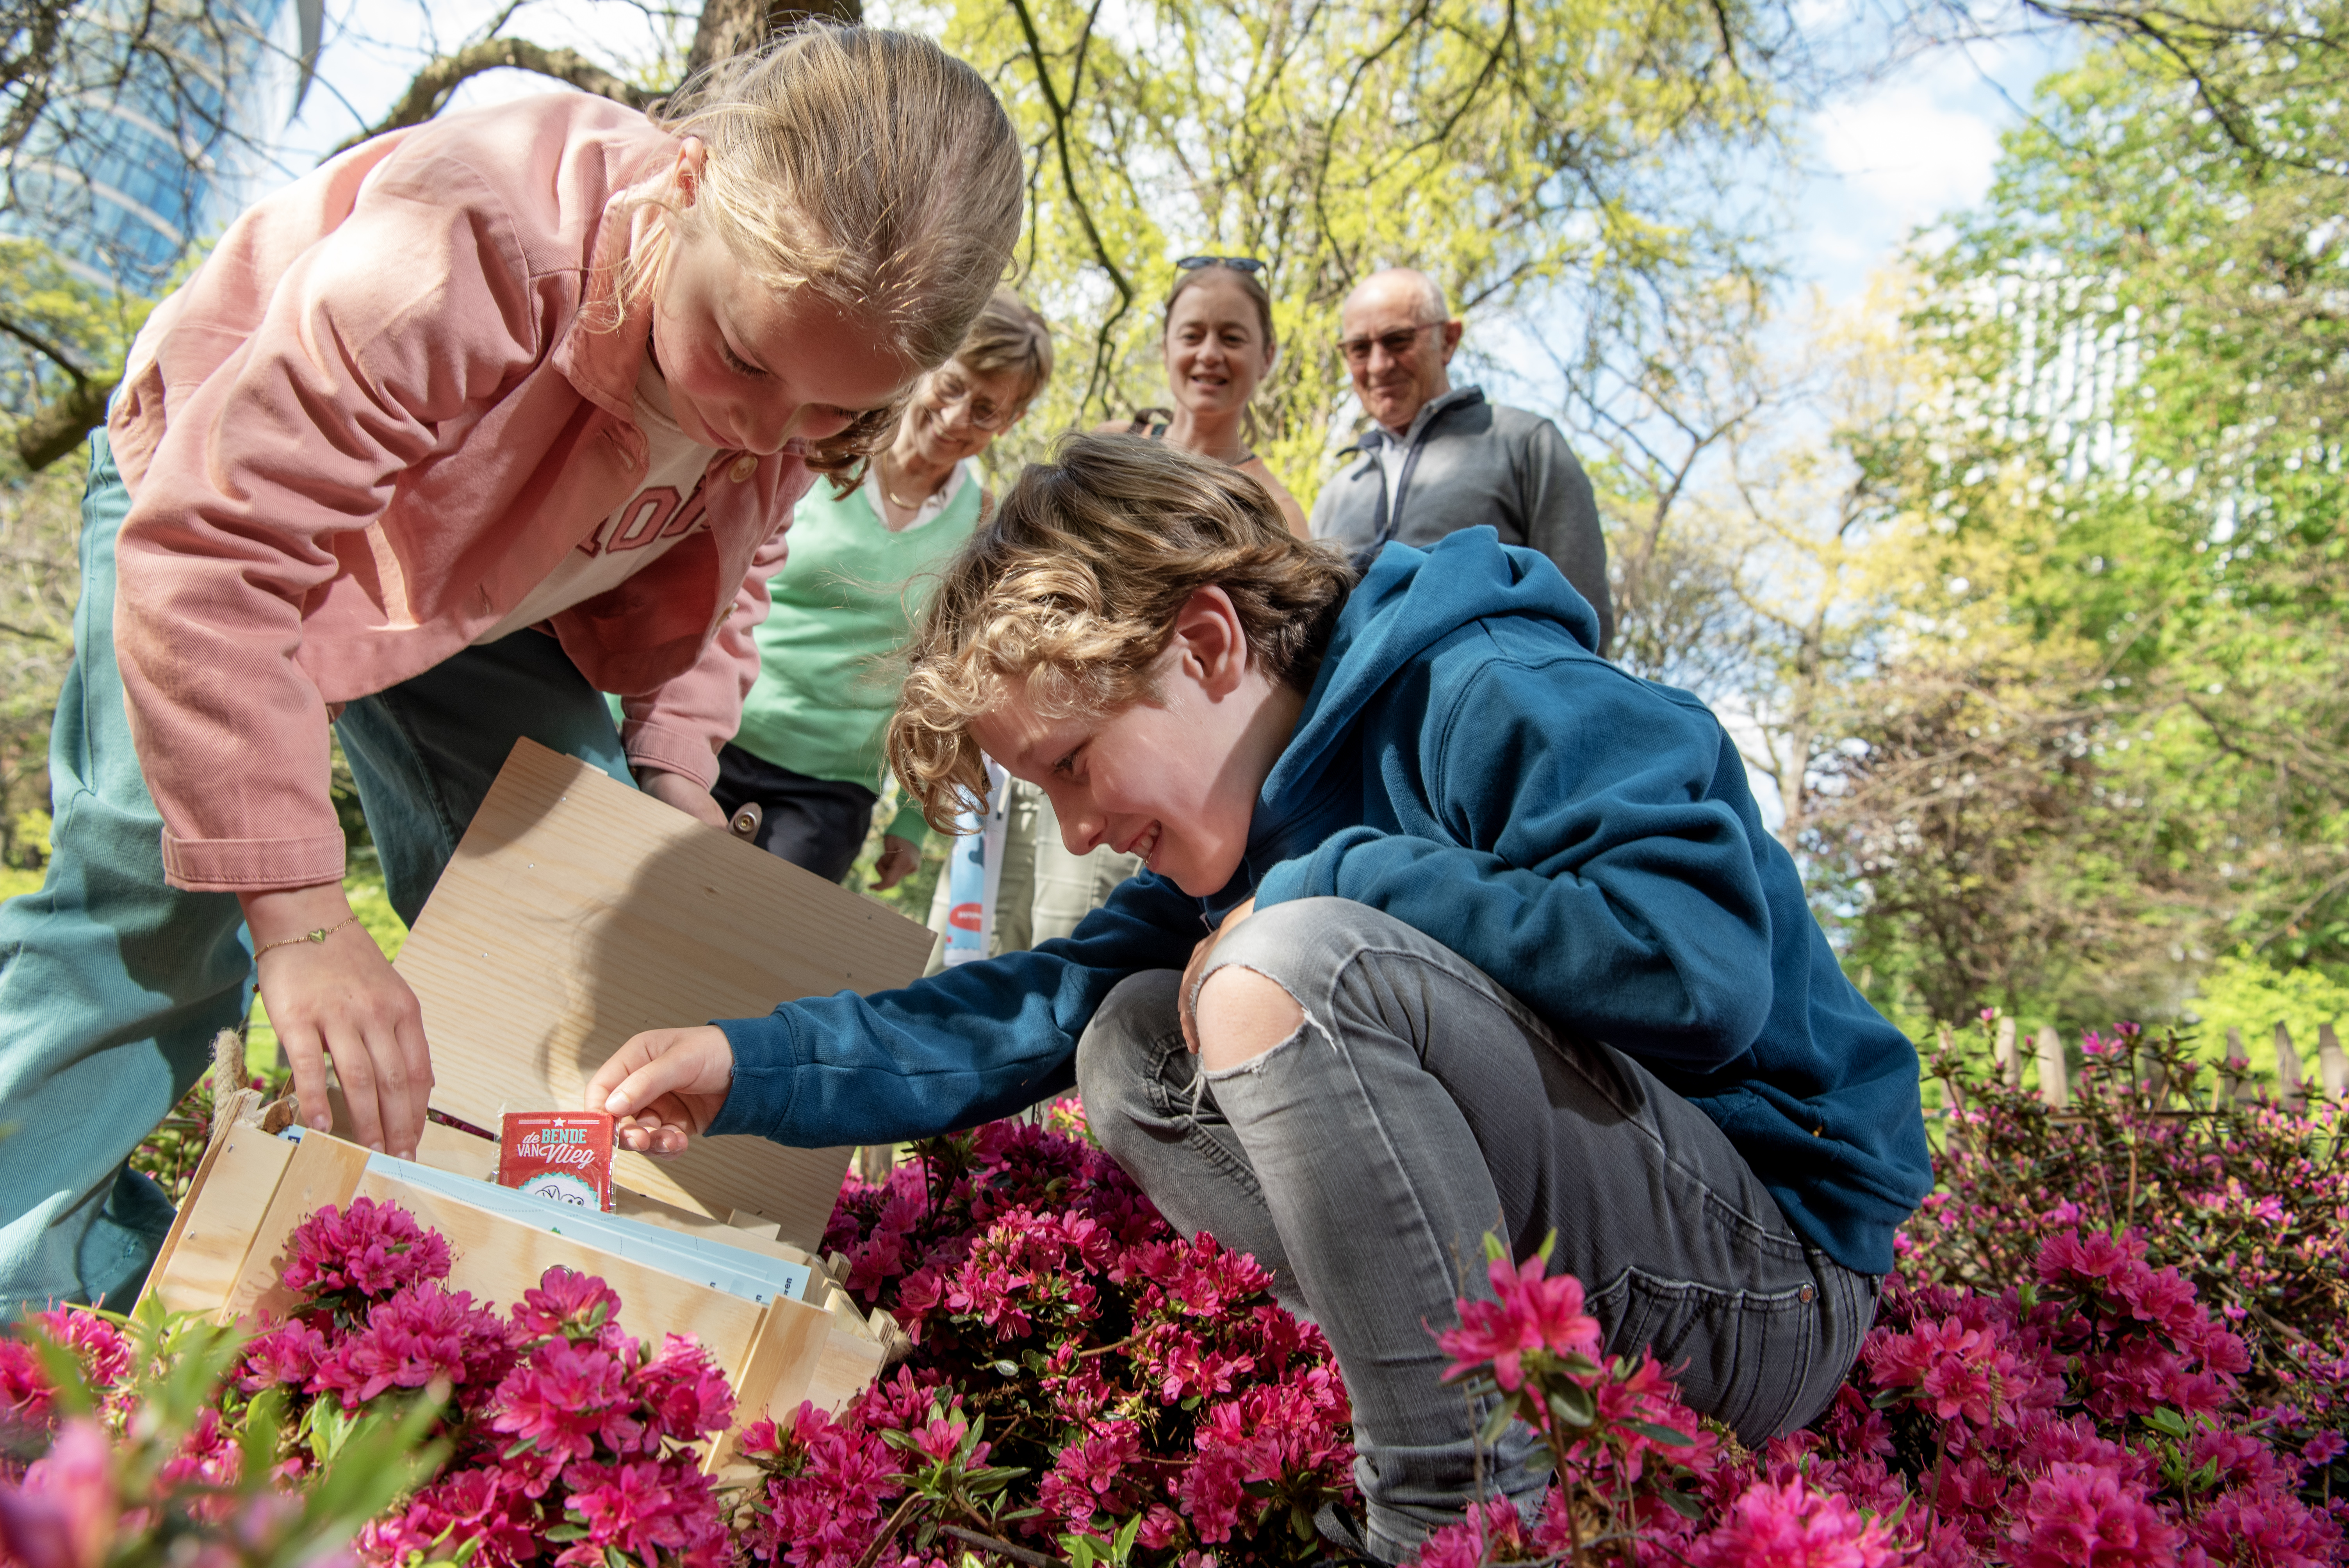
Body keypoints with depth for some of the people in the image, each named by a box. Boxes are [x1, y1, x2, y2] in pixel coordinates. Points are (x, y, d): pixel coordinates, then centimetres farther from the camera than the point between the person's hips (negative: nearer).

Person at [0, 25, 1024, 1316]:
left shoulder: (820, 364, -22)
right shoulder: (478, 243, -44)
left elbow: (713, 567, -1)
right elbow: (210, 556, -44)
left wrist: (672, 764, -16)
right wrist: (302, 918, -46)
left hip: (478, 606, 5)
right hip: (227, 493, -5)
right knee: (155, 910, -18)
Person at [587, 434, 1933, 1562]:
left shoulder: (1494, 701, -15)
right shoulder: (1265, 826, 10)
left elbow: (1701, 965, -30)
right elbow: (1051, 1006, 9)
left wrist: (1328, 888, -21)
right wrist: (753, 1066, 0)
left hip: (1771, 1275, -9)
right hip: (1546, 1286, 9)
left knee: (1291, 962, -28)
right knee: (1136, 1044, 4)